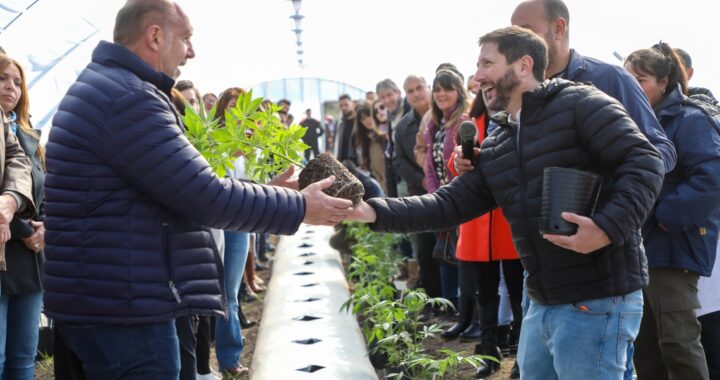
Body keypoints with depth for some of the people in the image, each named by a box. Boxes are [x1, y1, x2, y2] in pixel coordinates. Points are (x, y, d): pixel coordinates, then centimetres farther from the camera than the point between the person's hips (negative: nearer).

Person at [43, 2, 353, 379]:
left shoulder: (105, 87, 16)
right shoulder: (129, 100, -19)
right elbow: (206, 197, -20)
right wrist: (299, 207, -9)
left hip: (100, 299, 11)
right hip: (122, 305, -11)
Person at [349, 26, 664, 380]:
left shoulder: (579, 104, -9)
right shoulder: (494, 147, 16)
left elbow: (644, 162, -15)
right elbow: (450, 202, 11)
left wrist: (607, 227, -28)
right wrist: (374, 211, 0)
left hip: (595, 301, -8)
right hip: (542, 303, 8)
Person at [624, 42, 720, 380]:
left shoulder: (688, 120, -11)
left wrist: (668, 216, -20)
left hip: (673, 248, -8)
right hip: (639, 247, 8)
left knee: (677, 342, -8)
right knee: (644, 344, 13)